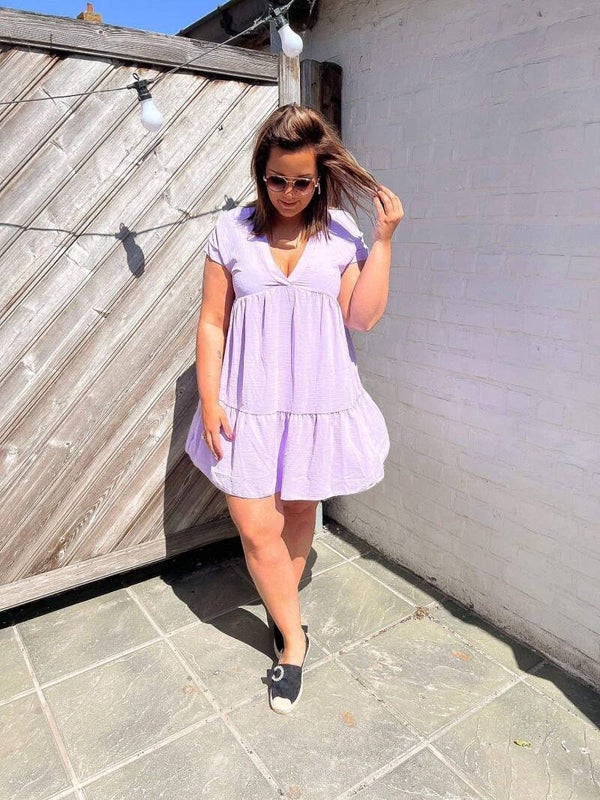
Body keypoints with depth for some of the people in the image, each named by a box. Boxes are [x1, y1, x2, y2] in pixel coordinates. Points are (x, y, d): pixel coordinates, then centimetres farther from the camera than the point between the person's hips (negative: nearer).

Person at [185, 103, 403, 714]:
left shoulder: (341, 233, 2)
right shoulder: (232, 231, 0)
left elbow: (362, 317, -4)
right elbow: (211, 323, 1)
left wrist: (383, 240, -8)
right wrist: (209, 401, -4)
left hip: (319, 402, 1)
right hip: (250, 404, 0)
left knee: (300, 511, 14)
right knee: (256, 528, -1)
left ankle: (282, 606, 42)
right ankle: (293, 636, 23)